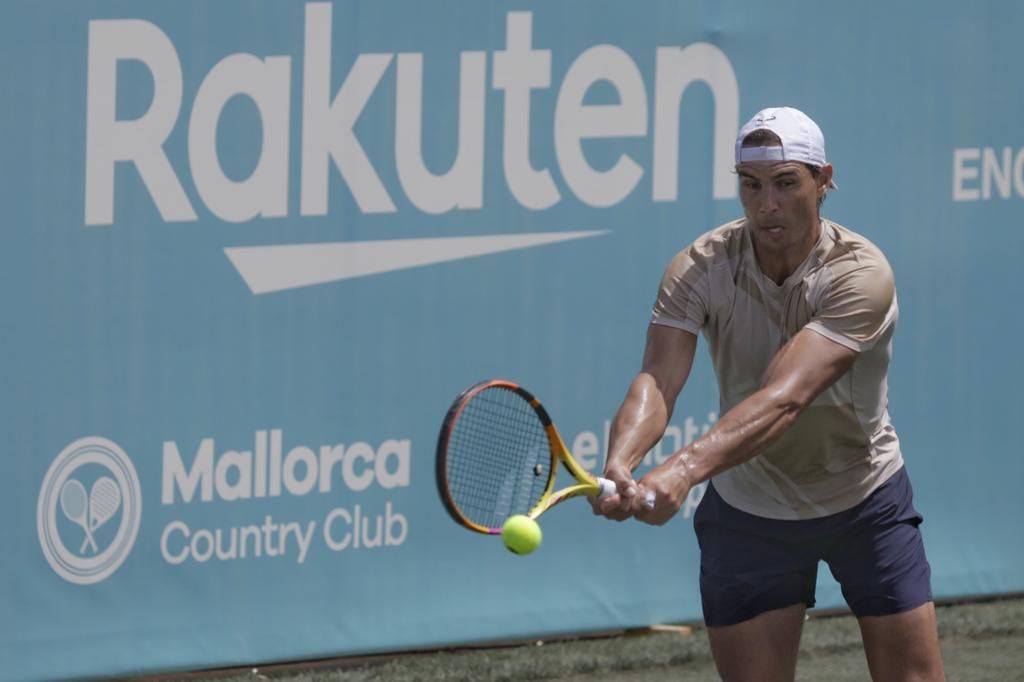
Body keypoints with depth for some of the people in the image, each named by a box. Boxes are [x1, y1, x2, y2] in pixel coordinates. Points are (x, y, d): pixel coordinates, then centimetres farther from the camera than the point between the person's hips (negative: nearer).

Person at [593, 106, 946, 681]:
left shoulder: (860, 273, -27)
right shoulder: (699, 270, -17)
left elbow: (784, 399, -39)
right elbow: (658, 381, -29)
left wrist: (683, 470, -54)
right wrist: (620, 465, -52)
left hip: (866, 504, -2)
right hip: (749, 515, 2)